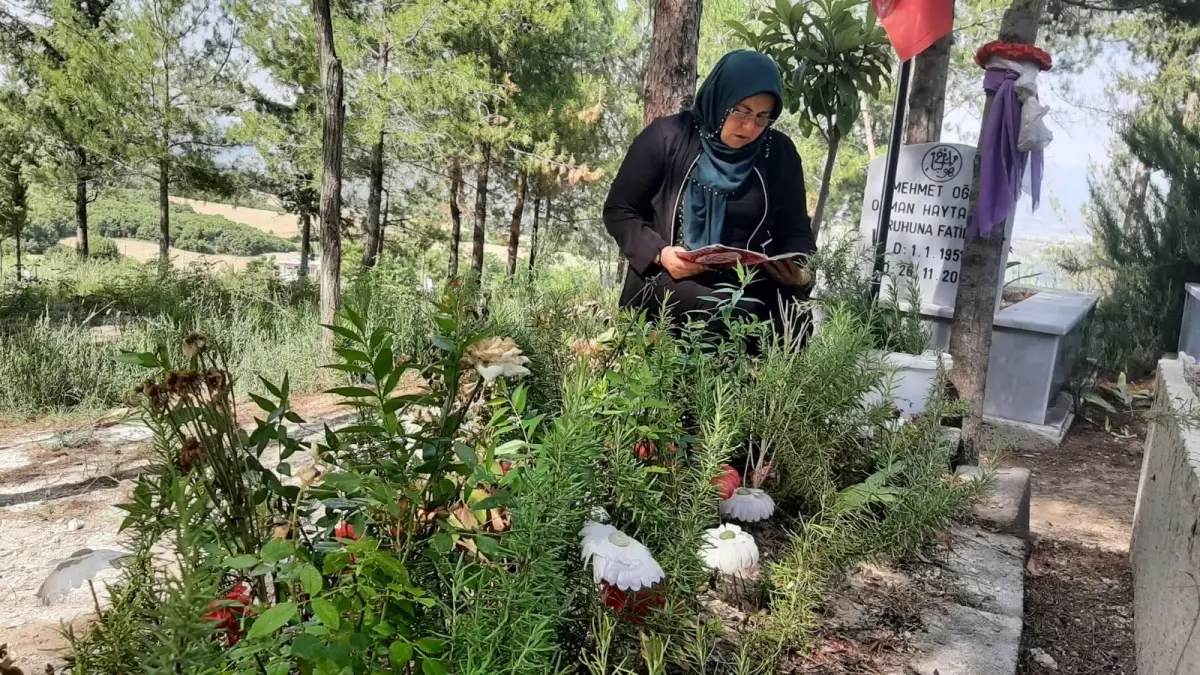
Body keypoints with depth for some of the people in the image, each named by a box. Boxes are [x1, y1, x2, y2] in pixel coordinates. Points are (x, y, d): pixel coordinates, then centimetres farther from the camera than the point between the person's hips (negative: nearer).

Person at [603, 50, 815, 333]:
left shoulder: (780, 153, 5)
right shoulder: (668, 137, -4)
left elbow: (795, 230, 12)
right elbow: (618, 211, 0)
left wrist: (799, 268, -11)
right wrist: (659, 253, -17)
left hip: (749, 286, 4)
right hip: (669, 282, -3)